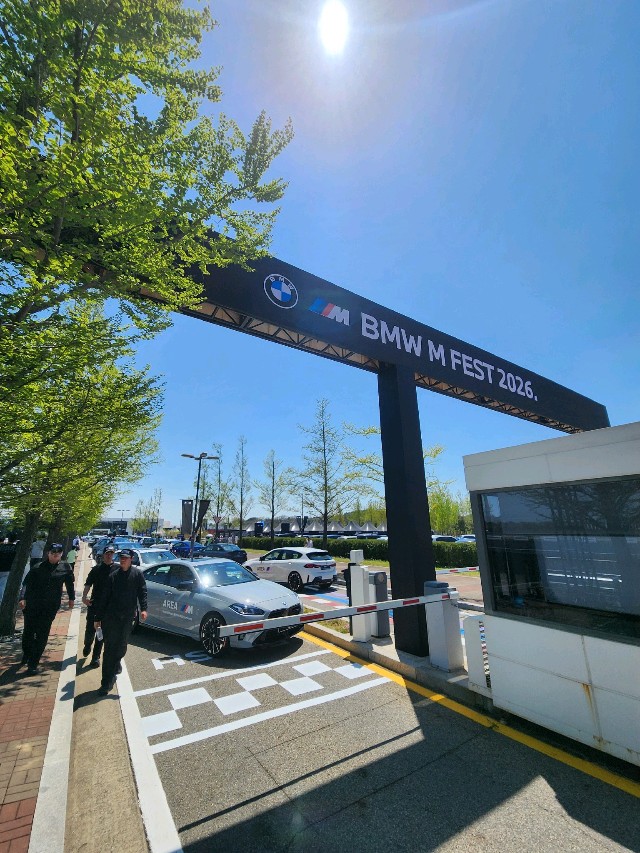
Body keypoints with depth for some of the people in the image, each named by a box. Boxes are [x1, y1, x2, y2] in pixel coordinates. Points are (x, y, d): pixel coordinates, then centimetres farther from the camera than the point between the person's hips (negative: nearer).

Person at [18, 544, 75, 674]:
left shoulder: (66, 568, 1)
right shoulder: (38, 567, -2)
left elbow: (70, 583, 10)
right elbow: (27, 583, -8)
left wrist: (71, 598, 13)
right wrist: (23, 598, -22)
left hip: (50, 607, 0)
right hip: (31, 605, 0)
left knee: (41, 636, 1)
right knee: (28, 632, 12)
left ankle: (33, 664, 13)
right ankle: (26, 654, 39)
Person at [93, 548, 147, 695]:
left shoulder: (137, 574, -2)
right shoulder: (113, 576, 3)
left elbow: (142, 592, -5)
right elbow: (103, 598, 6)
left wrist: (143, 608, -18)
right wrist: (97, 618, 6)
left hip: (127, 617, 0)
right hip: (111, 616, 0)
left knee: (122, 646, 12)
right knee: (109, 647, 0)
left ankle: (116, 663, 43)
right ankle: (107, 682, 9)